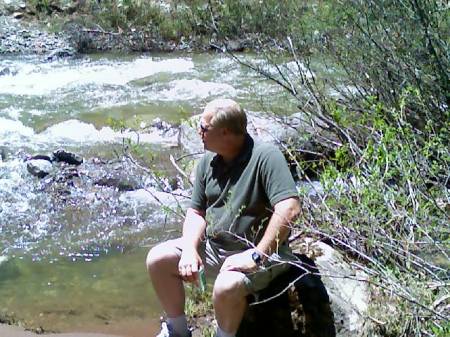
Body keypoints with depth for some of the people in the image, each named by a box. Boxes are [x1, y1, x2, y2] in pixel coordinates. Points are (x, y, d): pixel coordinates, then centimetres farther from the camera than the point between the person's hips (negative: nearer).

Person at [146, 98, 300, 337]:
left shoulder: (265, 156, -20)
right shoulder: (208, 162, 4)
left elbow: (289, 209, -29)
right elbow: (196, 212, 9)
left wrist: (257, 255, -30)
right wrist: (190, 250, -10)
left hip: (259, 252, -7)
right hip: (213, 246, 7)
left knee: (226, 286, -35)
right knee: (157, 259, -2)